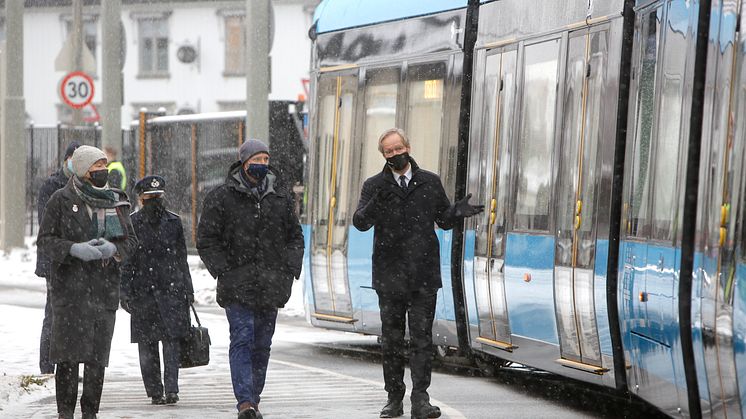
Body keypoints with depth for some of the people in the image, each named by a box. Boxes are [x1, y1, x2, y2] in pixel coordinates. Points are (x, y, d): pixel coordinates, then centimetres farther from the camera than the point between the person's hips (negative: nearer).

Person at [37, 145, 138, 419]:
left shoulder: (116, 201, 12)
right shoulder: (61, 200, 1)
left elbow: (131, 240, 13)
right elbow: (45, 240, -1)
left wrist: (114, 248, -9)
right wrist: (74, 249, -17)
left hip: (105, 288, 4)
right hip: (70, 287, -4)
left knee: (98, 356, 4)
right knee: (69, 354, -8)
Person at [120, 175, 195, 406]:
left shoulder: (173, 222, 9)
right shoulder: (131, 223, 2)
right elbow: (124, 261, 2)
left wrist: (187, 289, 14)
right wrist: (124, 292, -5)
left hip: (171, 290, 1)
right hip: (142, 292, -1)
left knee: (172, 339, -8)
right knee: (147, 345, 3)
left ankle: (171, 389, -10)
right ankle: (154, 391, 10)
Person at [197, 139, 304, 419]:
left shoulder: (281, 198, 12)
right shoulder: (221, 197, 0)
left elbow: (295, 237, 19)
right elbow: (206, 240, 0)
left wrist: (289, 269, 4)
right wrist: (224, 271, -10)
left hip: (271, 287, 4)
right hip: (237, 286, -4)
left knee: (262, 345, 9)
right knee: (242, 341, -13)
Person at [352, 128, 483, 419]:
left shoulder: (430, 182, 7)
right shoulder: (374, 186, 3)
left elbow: (444, 220, 13)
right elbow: (360, 222, -9)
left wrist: (457, 212, -10)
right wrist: (373, 206, -30)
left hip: (424, 275, 0)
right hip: (390, 275, 0)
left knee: (422, 337, -3)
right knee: (391, 339, 6)